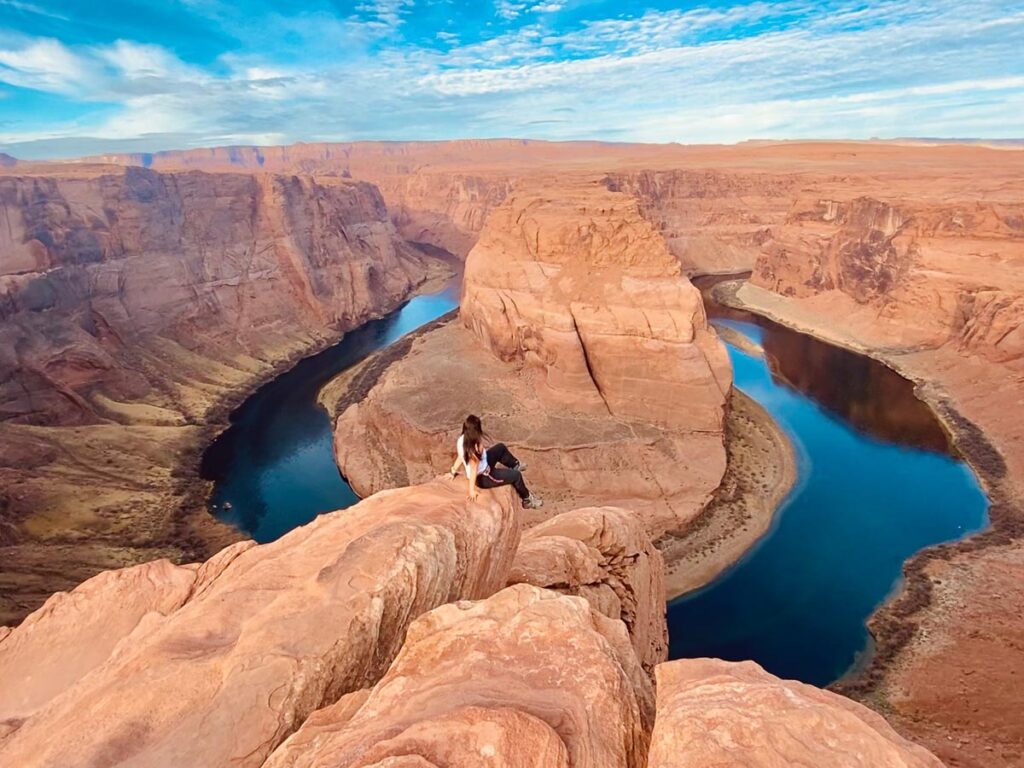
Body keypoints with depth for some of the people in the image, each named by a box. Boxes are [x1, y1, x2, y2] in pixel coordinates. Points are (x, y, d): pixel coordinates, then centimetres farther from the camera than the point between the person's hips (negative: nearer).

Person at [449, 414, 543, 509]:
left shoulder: (462, 438, -13)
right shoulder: (474, 448, -37)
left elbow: (460, 457, 0)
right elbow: (473, 469, -31)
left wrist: (454, 471, 13)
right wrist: (472, 490, -24)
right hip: (482, 477, -9)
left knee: (501, 447, 18)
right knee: (516, 475, 0)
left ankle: (515, 465, 45)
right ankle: (527, 500, 24)